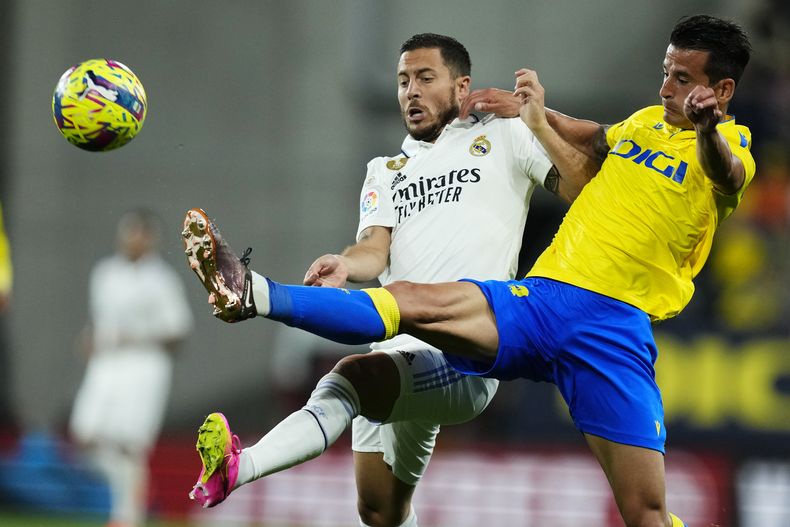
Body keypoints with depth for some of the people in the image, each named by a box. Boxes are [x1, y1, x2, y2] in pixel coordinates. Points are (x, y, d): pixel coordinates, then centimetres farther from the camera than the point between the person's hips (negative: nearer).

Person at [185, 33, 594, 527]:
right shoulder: (386, 171, 25)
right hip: (399, 349, 7)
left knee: (354, 374, -34)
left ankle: (238, 469, -53)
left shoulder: (503, 136, 12)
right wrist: (346, 265, -18)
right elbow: (376, 250, 6)